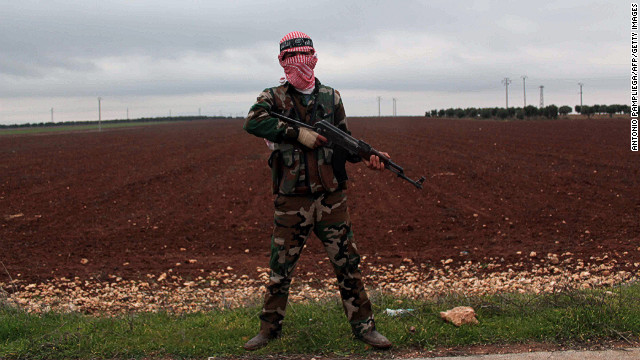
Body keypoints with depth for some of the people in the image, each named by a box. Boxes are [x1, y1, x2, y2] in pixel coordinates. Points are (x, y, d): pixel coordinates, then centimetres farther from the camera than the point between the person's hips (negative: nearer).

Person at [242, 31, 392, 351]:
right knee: (280, 267, 9)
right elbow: (252, 122, -19)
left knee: (347, 263, 7)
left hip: (331, 198, 2)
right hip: (291, 201, -1)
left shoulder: (331, 97, 9)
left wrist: (367, 156, -7)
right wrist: (298, 133, -23)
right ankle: (269, 328, 26)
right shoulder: (274, 97, 1)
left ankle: (363, 326, 20)